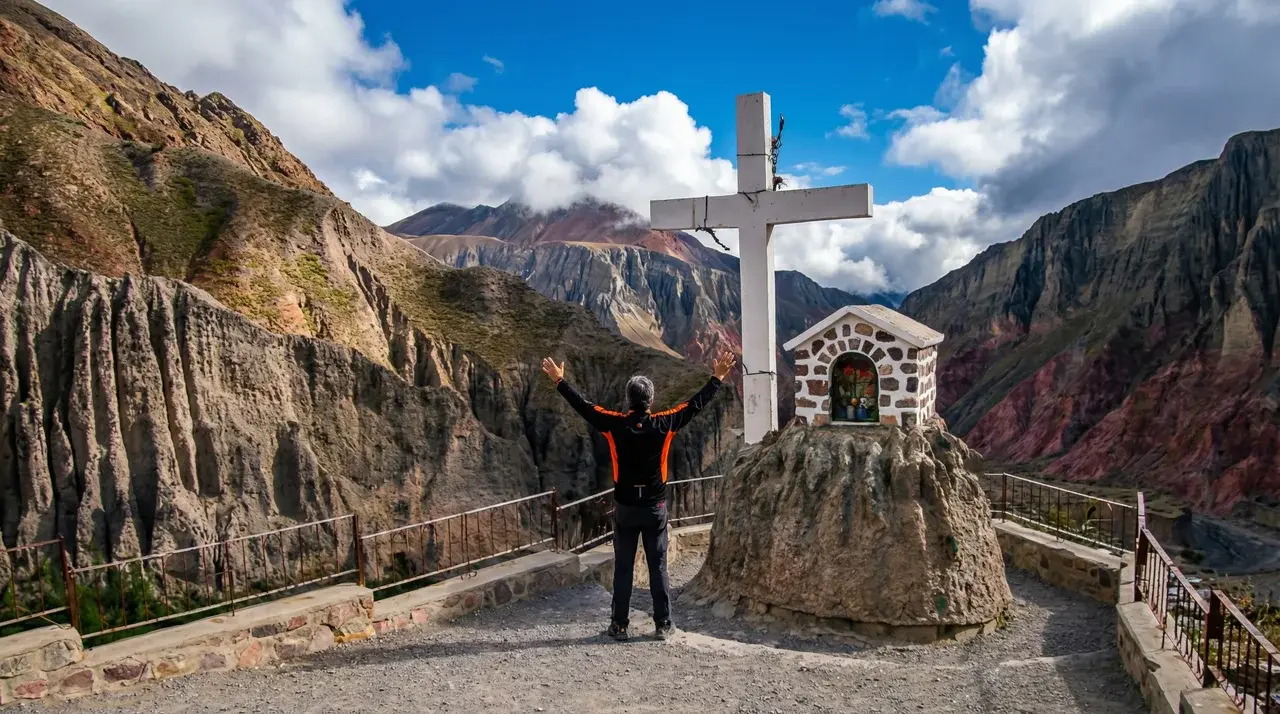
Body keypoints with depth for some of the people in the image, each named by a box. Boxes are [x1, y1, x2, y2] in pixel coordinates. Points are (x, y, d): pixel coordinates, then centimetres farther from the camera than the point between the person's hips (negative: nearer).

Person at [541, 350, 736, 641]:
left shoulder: (616, 425, -10)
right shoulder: (664, 425, -10)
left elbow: (583, 406, -2)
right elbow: (695, 404, 0)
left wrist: (559, 381, 9)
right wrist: (717, 379, 11)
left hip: (625, 507, 0)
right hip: (655, 507, 0)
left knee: (623, 568, 8)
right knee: (658, 567, 7)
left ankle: (619, 625, 13)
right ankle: (663, 625, 11)